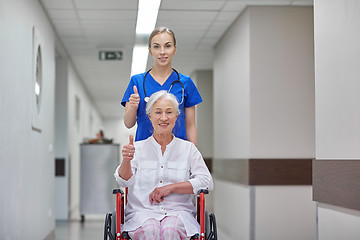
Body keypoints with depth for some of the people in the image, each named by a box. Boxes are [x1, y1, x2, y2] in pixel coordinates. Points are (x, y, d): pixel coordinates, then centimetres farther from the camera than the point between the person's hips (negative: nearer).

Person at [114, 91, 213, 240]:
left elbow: (206, 182, 4)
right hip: (143, 211, 0)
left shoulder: (188, 148, 14)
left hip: (178, 212, 0)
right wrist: (126, 161, -24)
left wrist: (170, 187, -7)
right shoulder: (138, 148, 13)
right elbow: (124, 181, -1)